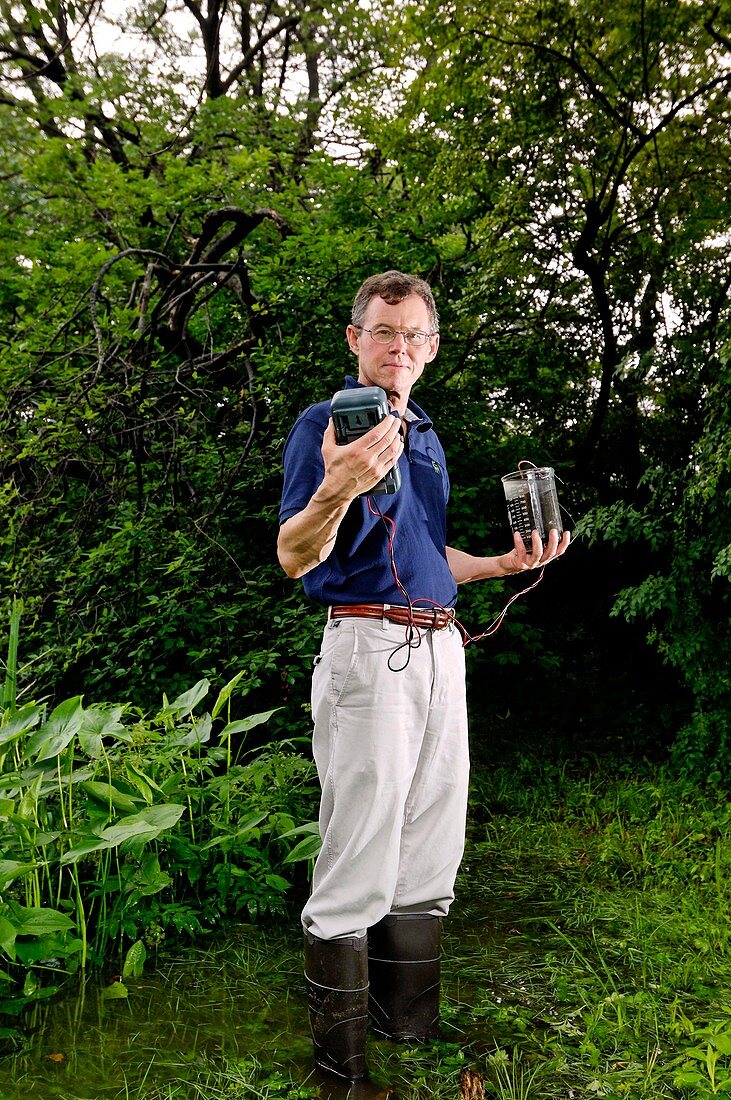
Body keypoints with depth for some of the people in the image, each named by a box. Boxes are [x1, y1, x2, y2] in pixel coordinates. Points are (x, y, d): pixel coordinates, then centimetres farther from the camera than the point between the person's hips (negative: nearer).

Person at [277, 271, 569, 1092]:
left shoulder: (428, 438, 19)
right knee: (358, 871, -2)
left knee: (429, 865, 14)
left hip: (441, 648, 8)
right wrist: (337, 487, -32)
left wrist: (508, 562, 12)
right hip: (368, 646, -7)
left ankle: (410, 1025, 31)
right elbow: (294, 559, -13)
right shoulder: (325, 423, -4)